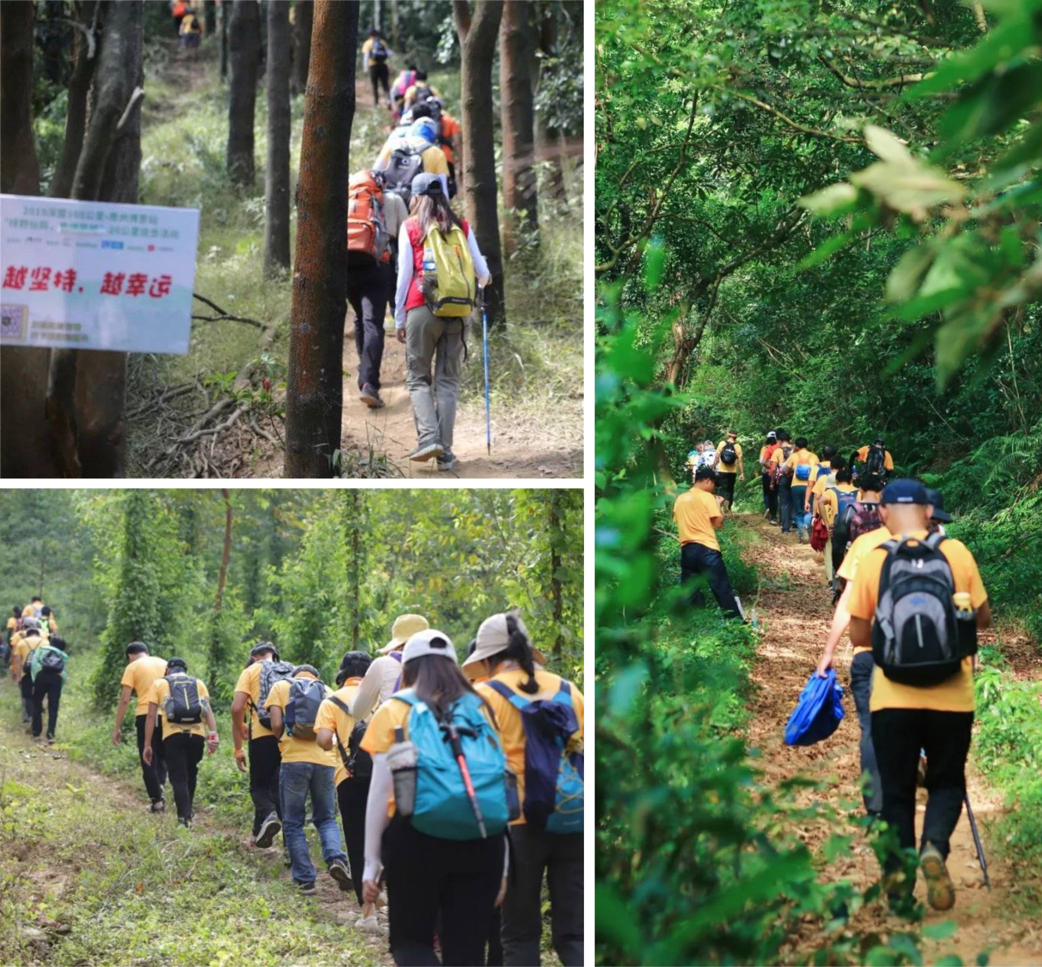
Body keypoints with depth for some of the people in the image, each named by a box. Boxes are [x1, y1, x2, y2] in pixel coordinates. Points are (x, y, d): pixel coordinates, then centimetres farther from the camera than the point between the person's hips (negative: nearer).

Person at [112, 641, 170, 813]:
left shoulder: (132, 667, 4)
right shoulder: (165, 664, 16)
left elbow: (124, 699, -2)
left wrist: (117, 728, 0)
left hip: (145, 715, -3)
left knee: (148, 760, 5)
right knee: (162, 756, 19)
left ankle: (157, 801, 2)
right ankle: (160, 786, -3)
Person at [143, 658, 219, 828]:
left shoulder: (159, 683, 15)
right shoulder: (198, 683, 20)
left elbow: (151, 715, 6)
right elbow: (208, 710, 3)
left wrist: (147, 745, 6)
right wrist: (213, 734, -7)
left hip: (173, 735, -2)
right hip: (197, 734, 2)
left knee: (179, 778, 1)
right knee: (191, 774, 22)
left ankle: (185, 816, -12)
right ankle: (189, 809, 35)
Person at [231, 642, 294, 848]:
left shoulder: (251, 671, 9)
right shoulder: (293, 672, 19)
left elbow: (237, 709, -1)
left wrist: (237, 748, 5)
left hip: (263, 736, -3)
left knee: (260, 786, 10)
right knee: (281, 787, 15)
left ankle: (268, 815, -20)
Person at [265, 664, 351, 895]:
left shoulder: (281, 687, 12)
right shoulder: (326, 691, 17)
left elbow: (277, 724, 0)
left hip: (294, 760, -2)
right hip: (325, 760, 2)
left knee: (293, 823, 8)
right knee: (326, 818, 16)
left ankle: (305, 880, 2)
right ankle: (336, 859, -11)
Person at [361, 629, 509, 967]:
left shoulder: (394, 712, 5)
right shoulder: (480, 710, 13)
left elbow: (381, 791, 0)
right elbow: (499, 787, 11)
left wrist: (371, 863, 6)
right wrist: (503, 866, 16)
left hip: (416, 837, -2)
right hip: (481, 841, 2)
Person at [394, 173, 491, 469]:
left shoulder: (410, 227, 5)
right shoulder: (462, 226, 11)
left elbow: (404, 275, 3)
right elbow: (481, 271, 9)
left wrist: (399, 319, 8)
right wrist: (484, 279, 34)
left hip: (422, 309, -2)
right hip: (456, 311, 2)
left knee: (418, 378, 6)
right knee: (448, 380, 6)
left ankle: (428, 437, -14)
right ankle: (445, 451, 0)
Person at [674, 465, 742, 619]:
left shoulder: (680, 499, 13)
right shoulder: (707, 497, -4)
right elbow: (718, 523, -7)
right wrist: (718, 505, 9)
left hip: (687, 549, 5)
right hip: (706, 548, -5)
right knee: (723, 590, -2)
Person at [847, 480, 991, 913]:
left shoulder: (873, 561, -4)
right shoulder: (956, 553, -2)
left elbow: (859, 636, 0)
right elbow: (983, 617, 6)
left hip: (893, 699, 0)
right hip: (951, 697, 0)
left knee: (896, 791, 12)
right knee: (946, 781, 15)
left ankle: (899, 882, 6)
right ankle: (935, 845, -12)